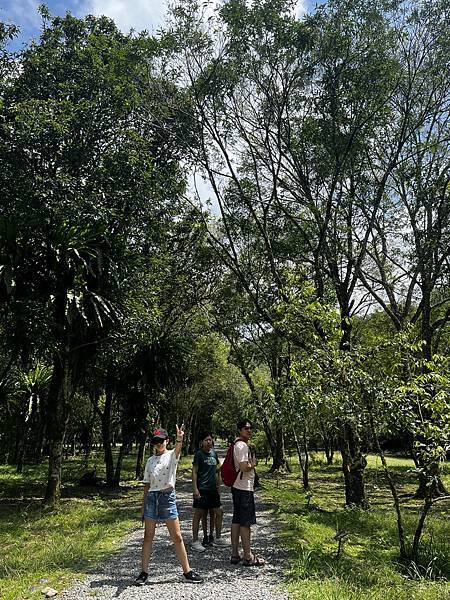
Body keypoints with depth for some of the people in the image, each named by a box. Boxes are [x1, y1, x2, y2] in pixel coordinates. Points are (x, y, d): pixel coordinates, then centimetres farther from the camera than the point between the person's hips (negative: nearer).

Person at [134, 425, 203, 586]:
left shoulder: (172, 455, -3)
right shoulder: (150, 461, 9)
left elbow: (178, 449, -28)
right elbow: (147, 485, 12)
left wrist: (179, 439, -52)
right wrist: (143, 507, 11)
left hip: (168, 497, -3)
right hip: (151, 497, 3)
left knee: (177, 537, 3)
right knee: (148, 537, 9)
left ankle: (187, 572, 14)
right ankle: (144, 572, 22)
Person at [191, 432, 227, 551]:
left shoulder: (214, 453, 10)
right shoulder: (199, 454, -8)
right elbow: (194, 472, -9)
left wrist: (218, 487, 17)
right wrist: (195, 488, -16)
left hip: (213, 489, 6)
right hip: (202, 489, -6)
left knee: (213, 513, 12)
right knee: (199, 513, -2)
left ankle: (217, 538, 27)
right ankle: (195, 541, 6)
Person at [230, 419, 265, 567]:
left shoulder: (239, 445, 15)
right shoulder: (242, 445, -18)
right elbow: (244, 467, -26)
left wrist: (251, 464, 9)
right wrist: (253, 463, -9)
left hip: (239, 488, 10)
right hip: (244, 489, -10)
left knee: (236, 521, 12)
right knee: (246, 522, -2)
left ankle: (235, 555, 20)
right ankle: (248, 557, 6)